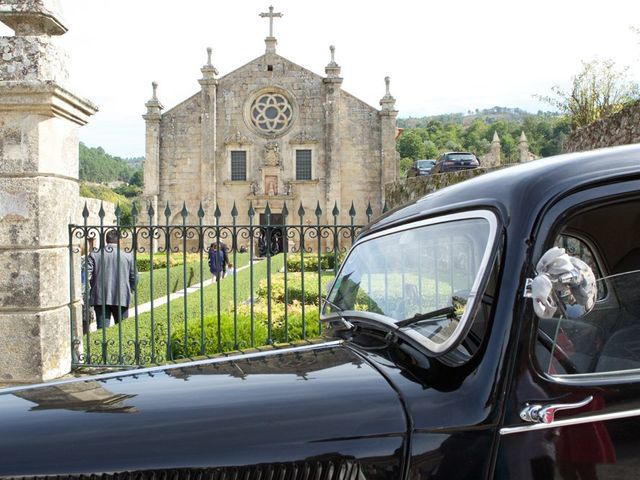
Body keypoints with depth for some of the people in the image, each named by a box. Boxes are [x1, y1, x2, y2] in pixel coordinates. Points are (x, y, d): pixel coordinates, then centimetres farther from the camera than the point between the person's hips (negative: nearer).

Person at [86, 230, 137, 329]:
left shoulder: (94, 254, 1)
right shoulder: (128, 256, 0)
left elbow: (87, 275, -6)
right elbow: (134, 277, 4)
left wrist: (94, 287, 7)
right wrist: (129, 291, 19)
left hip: (100, 298, 0)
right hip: (121, 298, 0)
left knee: (102, 328, 3)